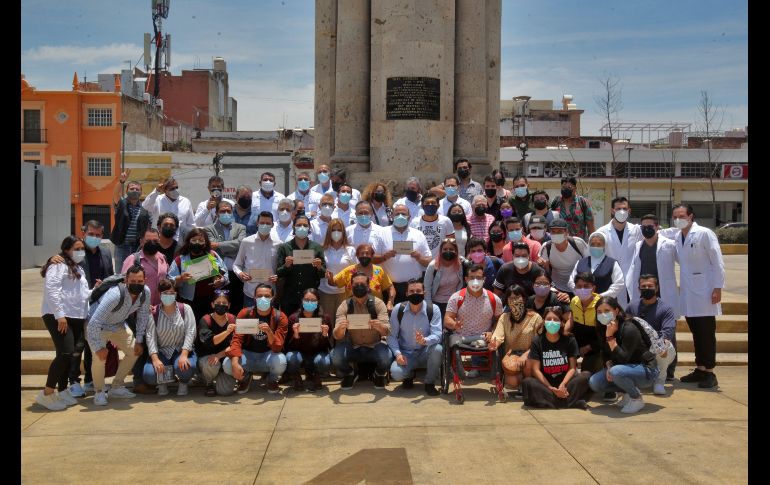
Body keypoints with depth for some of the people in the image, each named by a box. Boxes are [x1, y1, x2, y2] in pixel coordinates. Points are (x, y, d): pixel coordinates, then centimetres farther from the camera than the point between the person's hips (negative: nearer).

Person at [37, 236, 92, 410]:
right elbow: (51, 289, -17)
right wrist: (59, 314, -21)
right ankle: (46, 394, -8)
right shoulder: (59, 265, -6)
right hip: (58, 317, -9)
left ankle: (62, 391, 18)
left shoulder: (77, 269, 24)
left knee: (74, 353, 8)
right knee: (66, 353, -17)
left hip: (76, 317, 9)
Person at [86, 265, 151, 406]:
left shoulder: (145, 292, -21)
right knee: (100, 356, -25)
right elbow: (94, 322, -40)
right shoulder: (115, 295, -40)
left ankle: (117, 387, 18)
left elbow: (143, 316, -4)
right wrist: (99, 347, -36)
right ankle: (99, 392, -2)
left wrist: (139, 340, -4)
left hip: (119, 325, 7)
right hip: (97, 327, -6)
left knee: (134, 351, 2)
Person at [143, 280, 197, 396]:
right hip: (162, 352, 1)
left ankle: (183, 383, 5)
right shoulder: (154, 313, 2)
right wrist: (155, 359, -23)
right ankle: (162, 382, 12)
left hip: (182, 351, -1)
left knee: (185, 367, -35)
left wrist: (184, 355, -23)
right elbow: (150, 336, -8)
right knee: (149, 375, -27)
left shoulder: (185, 309, 1)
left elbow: (190, 332, -9)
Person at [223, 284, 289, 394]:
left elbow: (277, 348, -19)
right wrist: (235, 363, -30)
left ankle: (273, 380, 4)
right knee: (227, 365, -28)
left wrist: (269, 332, -40)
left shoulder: (280, 317, -13)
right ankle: (245, 377, 10)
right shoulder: (245, 314, -9)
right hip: (248, 354, 1)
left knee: (280, 361, -35)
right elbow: (237, 339, -14)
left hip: (268, 355, -1)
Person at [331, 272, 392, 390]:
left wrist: (380, 327, -41)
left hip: (374, 346, -1)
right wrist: (340, 328, -40)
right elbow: (337, 336, -15)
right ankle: (349, 375, 7)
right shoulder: (344, 306, -6)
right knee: (335, 356, -30)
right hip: (352, 347, 1)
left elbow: (387, 331, -16)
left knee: (386, 357, -32)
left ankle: (379, 375, 6)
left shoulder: (378, 303, -8)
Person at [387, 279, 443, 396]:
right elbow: (392, 336, -5)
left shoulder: (433, 309, -10)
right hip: (406, 354, 1)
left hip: (425, 353, 0)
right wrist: (398, 353, -21)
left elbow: (437, 335, -20)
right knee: (396, 373, -29)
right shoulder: (398, 309, -6)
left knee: (437, 349, -34)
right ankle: (409, 375, 14)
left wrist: (425, 340, -42)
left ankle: (430, 383, -8)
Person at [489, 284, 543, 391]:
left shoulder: (535, 318, -1)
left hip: (529, 354, -1)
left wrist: (526, 354, -21)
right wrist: (494, 344, -31)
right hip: (510, 354, 1)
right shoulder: (504, 317, 8)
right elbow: (498, 336, -6)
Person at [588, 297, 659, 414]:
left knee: (616, 372, -36)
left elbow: (623, 359, -28)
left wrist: (610, 337, -32)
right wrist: (609, 366, -14)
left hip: (646, 370, -7)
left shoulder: (629, 329, -25)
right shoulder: (602, 329, -3)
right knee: (594, 383, -11)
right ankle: (629, 392, 8)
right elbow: (606, 355, 6)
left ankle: (637, 399, -10)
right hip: (626, 367, 7)